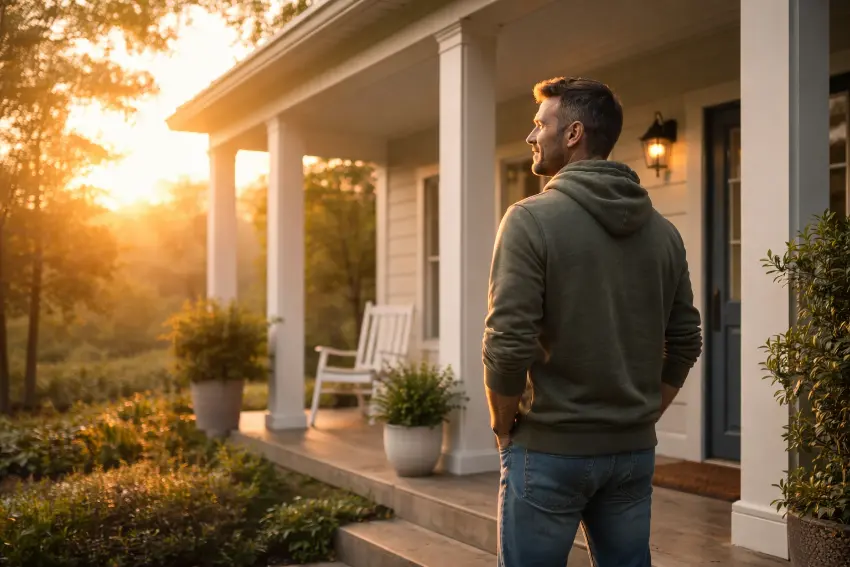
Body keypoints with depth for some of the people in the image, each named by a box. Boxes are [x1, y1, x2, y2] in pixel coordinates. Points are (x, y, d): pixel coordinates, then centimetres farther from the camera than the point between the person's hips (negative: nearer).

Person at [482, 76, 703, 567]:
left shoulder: (532, 219, -12)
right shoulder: (663, 230, 5)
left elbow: (508, 341, -18)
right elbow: (686, 341, 8)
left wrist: (503, 425, -3)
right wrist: (643, 415, 15)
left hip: (550, 449, -5)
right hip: (635, 451, 6)